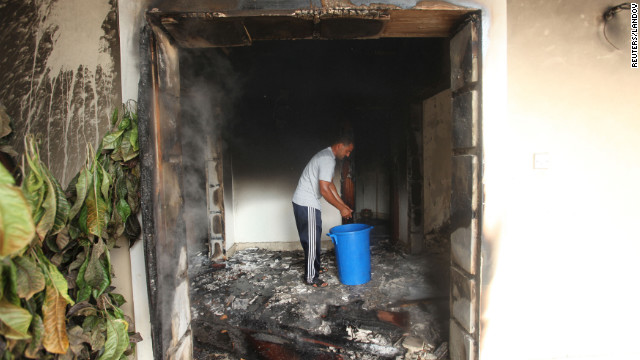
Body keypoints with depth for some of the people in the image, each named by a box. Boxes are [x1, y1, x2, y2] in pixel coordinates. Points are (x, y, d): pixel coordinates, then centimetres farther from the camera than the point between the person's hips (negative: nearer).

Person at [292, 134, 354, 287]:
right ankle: (311, 277, 8)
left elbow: (330, 184, 18)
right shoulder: (328, 160, -20)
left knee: (314, 237, 20)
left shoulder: (326, 156, 13)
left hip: (306, 203, 11)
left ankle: (316, 267, 34)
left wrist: (343, 204, 16)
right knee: (311, 240, -3)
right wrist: (341, 208, -15)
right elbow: (324, 190, -24)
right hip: (306, 204, -11)